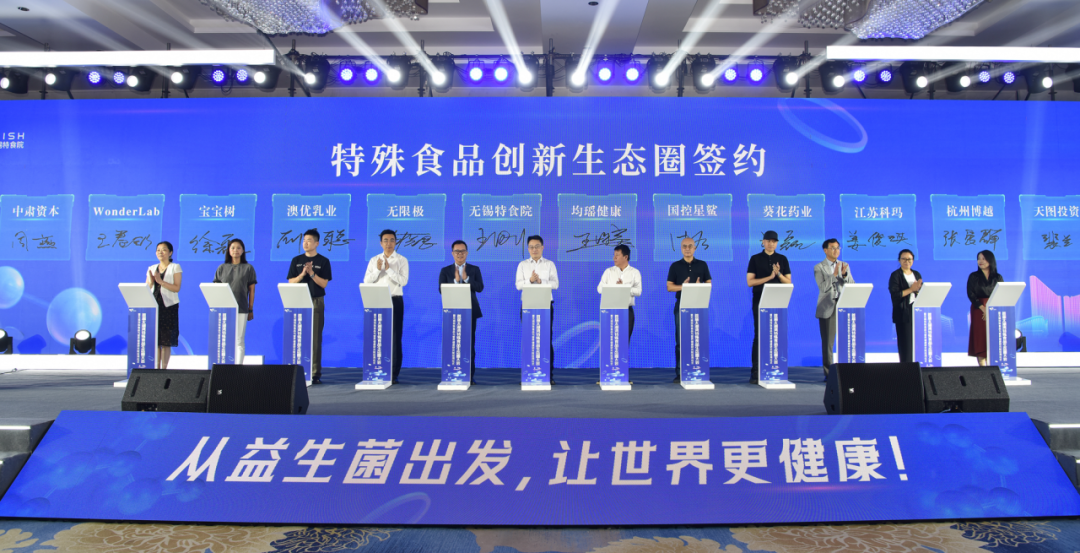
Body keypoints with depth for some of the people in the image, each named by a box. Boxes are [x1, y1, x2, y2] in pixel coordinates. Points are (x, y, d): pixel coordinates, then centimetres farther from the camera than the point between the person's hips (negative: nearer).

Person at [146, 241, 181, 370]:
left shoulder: (175, 267, 3)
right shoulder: (151, 268, 16)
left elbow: (176, 288, -7)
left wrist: (160, 281, -16)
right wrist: (151, 280, -8)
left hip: (169, 306, -4)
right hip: (153, 306, 4)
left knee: (166, 340, -4)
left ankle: (164, 368, 1)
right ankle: (156, 368, 7)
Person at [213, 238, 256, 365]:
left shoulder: (248, 268, 7)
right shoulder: (222, 268, 11)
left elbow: (252, 290, 6)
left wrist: (251, 309, 3)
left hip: (241, 308, -1)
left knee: (239, 340, 0)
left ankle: (239, 365, 3)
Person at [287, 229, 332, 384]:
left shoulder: (323, 261, 4)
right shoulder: (296, 260, 10)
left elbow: (324, 283, -2)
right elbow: (291, 282, 6)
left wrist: (312, 273, -15)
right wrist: (303, 274, -11)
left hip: (316, 301, -2)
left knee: (315, 337, -3)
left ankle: (315, 373, 0)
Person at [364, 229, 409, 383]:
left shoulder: (402, 260, 2)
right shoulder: (374, 260, 10)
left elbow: (403, 281, -10)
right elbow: (367, 281, 3)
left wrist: (389, 269, -18)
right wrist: (377, 269, -12)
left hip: (395, 300, -2)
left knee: (395, 337, -2)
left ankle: (393, 374, 3)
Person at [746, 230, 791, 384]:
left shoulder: (782, 259, 11)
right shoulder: (755, 259, 5)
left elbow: (788, 282, 8)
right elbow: (750, 282, -3)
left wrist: (779, 274, -11)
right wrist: (769, 277, -12)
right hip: (760, 302, -2)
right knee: (759, 336, -3)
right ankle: (755, 372, -1)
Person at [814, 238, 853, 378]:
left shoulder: (845, 266, 14)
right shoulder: (819, 267, 2)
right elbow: (823, 287, -9)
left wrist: (844, 275, -12)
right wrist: (834, 274, -18)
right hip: (827, 308, -3)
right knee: (827, 342, 0)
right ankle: (829, 373, 7)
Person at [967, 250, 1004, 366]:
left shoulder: (998, 277, 10)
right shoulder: (973, 277, 6)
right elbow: (971, 295, -4)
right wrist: (983, 309, -16)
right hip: (979, 310, -1)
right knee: (980, 338, -6)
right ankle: (982, 367, -5)